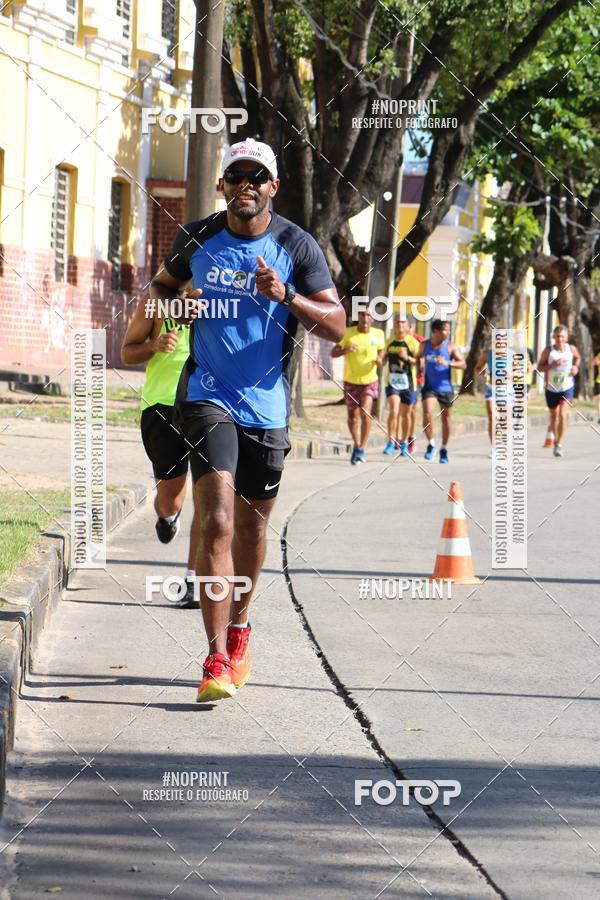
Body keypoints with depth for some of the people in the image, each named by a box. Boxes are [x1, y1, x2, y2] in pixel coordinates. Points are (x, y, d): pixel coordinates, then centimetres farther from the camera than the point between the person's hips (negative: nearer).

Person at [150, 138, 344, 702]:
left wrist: (287, 297, -23)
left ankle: (237, 627, 40)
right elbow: (164, 283, 22)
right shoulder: (197, 238, 2)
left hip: (267, 406, 2)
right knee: (217, 522, -17)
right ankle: (217, 660, -20)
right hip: (207, 396, -2)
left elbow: (336, 324, -6)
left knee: (252, 523, 14)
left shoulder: (297, 247, -2)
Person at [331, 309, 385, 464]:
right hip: (351, 381, 1)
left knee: (365, 412, -19)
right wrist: (345, 349, -27)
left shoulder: (378, 334, -3)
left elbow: (382, 350, 15)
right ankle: (356, 445, 33)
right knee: (353, 416, 10)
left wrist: (380, 358, -8)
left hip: (369, 381, -1)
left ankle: (362, 448, -9)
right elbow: (333, 353, -6)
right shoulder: (348, 333, -8)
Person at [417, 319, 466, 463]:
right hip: (429, 387, 0)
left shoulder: (451, 347, -6)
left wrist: (448, 363, -27)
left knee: (446, 419, 7)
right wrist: (419, 364, -1)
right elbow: (419, 359, 21)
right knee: (427, 414, -19)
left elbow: (463, 364, -13)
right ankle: (431, 443, -1)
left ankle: (444, 449, 25)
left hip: (446, 388, 0)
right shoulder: (424, 346, 2)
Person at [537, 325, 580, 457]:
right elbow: (539, 367, -8)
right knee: (554, 415, 17)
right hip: (551, 389, 1)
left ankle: (559, 444, -11)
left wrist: (576, 367, -1)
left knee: (563, 415, -16)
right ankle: (556, 438, 41)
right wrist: (553, 365, -24)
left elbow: (577, 358, 19)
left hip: (567, 388, -1)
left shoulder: (571, 349, -4)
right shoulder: (548, 350, -10)